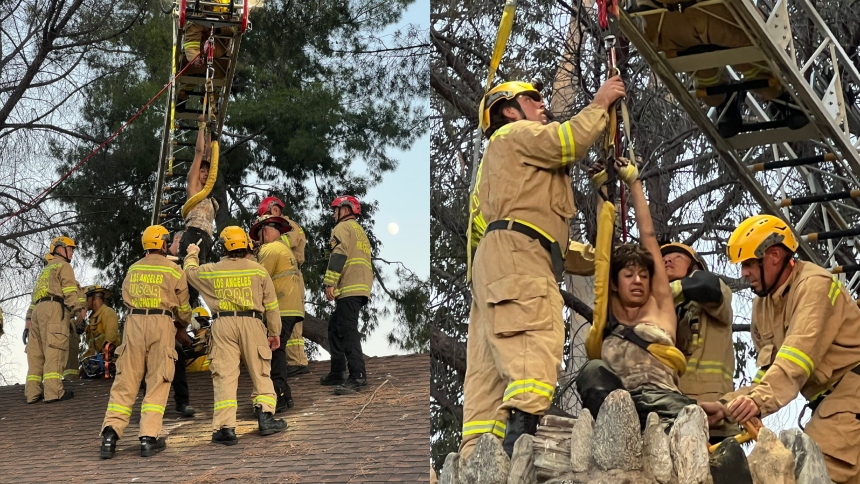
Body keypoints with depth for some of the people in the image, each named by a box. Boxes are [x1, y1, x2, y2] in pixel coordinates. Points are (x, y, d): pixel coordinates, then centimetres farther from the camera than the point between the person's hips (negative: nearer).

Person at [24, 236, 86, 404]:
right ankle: (53, 391, -23)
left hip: (38, 309, 8)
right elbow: (70, 290, -7)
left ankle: (32, 392, -1)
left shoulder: (46, 270, 33)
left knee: (36, 353, 4)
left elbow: (35, 295, 28)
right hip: (54, 308, -8)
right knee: (55, 351, -15)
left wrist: (29, 320, 23)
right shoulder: (64, 266, 8)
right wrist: (78, 310, -14)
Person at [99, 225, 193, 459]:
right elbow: (183, 306, 10)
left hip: (133, 322, 3)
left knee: (125, 381, 5)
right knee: (157, 383, 1)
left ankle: (111, 432, -5)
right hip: (161, 324, -3)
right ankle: (149, 437, -5)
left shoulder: (132, 269, 14)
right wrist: (184, 323, 30)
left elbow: (126, 299, 17)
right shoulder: (173, 270, 3)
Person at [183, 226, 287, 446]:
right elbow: (271, 305, 6)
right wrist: (274, 332, 16)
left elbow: (190, 272, 27)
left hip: (223, 324, 0)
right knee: (260, 373, 11)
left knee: (224, 376, -1)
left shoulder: (211, 271, 6)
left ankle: (225, 426, -5)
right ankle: (265, 416, 3)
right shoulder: (258, 271, 5)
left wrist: (192, 255, 47)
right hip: (252, 323, 0)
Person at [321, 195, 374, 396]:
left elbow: (339, 254, -15)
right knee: (335, 327, 18)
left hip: (349, 289, -10)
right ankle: (337, 372, 20)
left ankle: (357, 376, -22)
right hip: (362, 287, 10)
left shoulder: (343, 227, -1)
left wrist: (330, 282, -19)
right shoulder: (360, 231, 29)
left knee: (348, 330, -15)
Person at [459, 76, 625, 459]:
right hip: (514, 252, -10)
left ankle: (476, 457, -14)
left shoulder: (498, 157, 39)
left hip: (492, 262, 10)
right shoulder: (515, 133, 11)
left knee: (490, 366, -4)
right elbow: (573, 140, -5)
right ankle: (521, 427, -48)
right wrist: (600, 104, 13)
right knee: (537, 341, -28)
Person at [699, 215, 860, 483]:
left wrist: (761, 400, -38)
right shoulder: (762, 304, 14)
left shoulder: (814, 286, -13)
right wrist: (728, 405, -6)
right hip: (829, 400, 9)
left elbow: (798, 357, -26)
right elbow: (768, 370, 8)